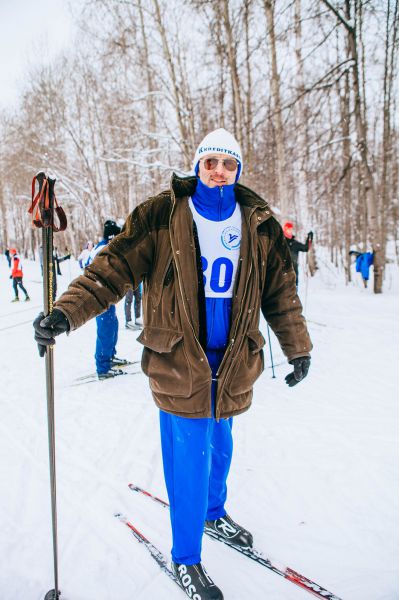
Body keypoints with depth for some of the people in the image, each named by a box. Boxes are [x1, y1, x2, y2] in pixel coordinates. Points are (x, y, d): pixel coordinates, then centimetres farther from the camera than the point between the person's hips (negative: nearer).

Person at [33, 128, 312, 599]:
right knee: (189, 456, 3)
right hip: (178, 357, -4)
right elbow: (114, 267, -11)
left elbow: (280, 290, 9)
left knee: (219, 444, 22)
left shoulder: (259, 224, 2)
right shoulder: (162, 215, -8)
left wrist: (298, 347, 12)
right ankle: (185, 559, 26)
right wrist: (65, 312, -24)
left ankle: (213, 512, 52)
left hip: (233, 360, 4)